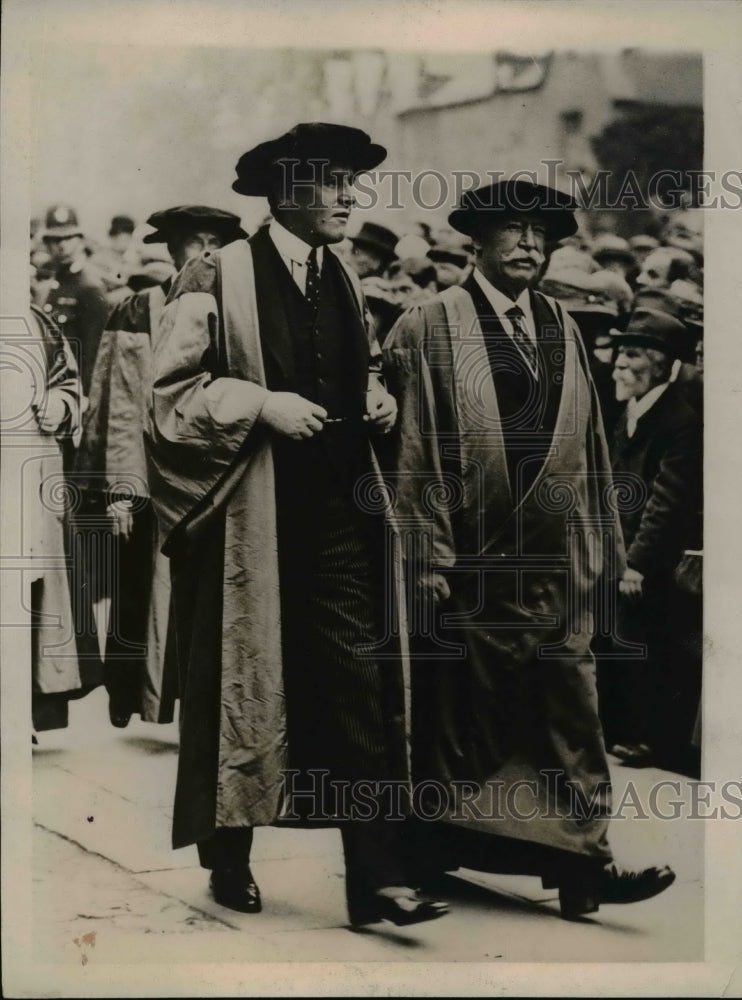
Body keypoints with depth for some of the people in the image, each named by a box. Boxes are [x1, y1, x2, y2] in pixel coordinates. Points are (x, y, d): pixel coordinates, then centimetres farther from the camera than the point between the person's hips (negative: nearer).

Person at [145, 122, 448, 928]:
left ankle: (376, 875, 6)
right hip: (251, 519, -4)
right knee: (243, 686, 8)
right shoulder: (217, 279, -7)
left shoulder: (343, 279, 12)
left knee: (358, 686, 0)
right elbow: (170, 392, -9)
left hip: (337, 512, 5)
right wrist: (262, 403, -19)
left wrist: (376, 398, 4)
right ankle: (229, 859, 28)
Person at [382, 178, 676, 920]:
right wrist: (427, 558, -11)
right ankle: (437, 854, 29)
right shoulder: (431, 328, -4)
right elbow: (414, 447, -8)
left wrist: (602, 545, 8)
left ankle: (581, 861, 12)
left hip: (558, 560, 4)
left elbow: (587, 442, 10)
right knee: (463, 714, 10)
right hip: (473, 555, -4)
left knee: (571, 710, 3)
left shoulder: (563, 329, 10)